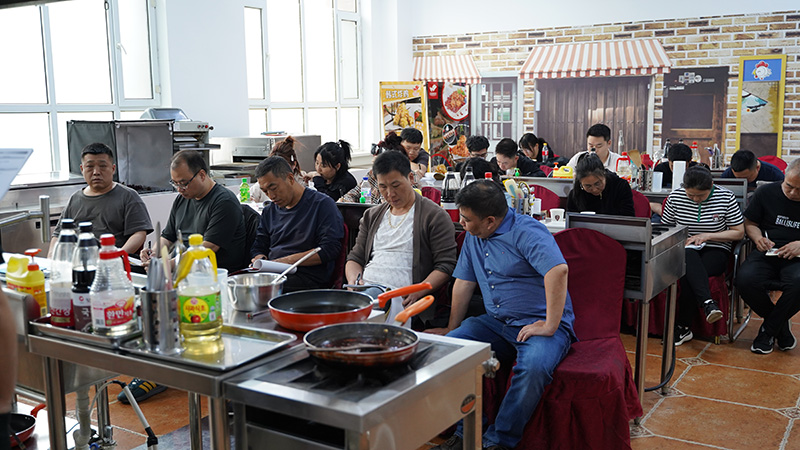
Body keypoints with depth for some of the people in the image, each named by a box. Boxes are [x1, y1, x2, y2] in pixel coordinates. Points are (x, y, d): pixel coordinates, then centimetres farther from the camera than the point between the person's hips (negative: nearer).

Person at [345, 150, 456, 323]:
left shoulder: (434, 216, 6)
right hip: (364, 291, 5)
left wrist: (416, 292, -17)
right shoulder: (372, 216, 25)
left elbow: (446, 266, -1)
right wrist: (354, 280, 1)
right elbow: (355, 258, 26)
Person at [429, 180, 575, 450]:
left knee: (534, 366, -36)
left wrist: (550, 326, -30)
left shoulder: (526, 232, -16)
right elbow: (464, 282, 17)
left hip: (539, 323, -7)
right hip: (496, 323, 7)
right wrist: (452, 328, 18)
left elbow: (558, 270, -30)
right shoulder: (473, 237, 11)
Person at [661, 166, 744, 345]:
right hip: (684, 250, 2)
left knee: (688, 275, -33)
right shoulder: (675, 197, 0)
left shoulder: (726, 198, -5)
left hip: (715, 251, -2)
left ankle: (682, 328, -25)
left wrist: (707, 236, -11)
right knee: (689, 257, -38)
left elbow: (739, 232, 0)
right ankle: (708, 303, -49)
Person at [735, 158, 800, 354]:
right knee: (745, 280, -31)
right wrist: (758, 238, -6)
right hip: (767, 254, 2)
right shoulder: (766, 193, 6)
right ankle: (782, 325, -3)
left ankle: (769, 331, -10)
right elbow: (750, 223, 16)